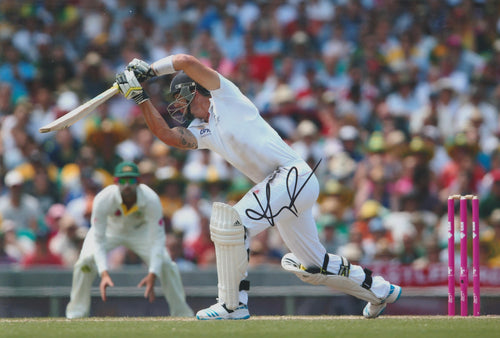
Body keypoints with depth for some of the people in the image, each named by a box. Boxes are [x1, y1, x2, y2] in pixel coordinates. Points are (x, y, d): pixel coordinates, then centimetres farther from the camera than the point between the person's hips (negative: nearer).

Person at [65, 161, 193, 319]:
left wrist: (152, 274, -43)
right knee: (86, 261, -24)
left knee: (165, 263, -16)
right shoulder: (103, 199, -37)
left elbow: (157, 239, -32)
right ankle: (76, 312, -5)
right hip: (109, 229, -1)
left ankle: (182, 313, 3)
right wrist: (104, 273, -47)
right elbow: (98, 240, -34)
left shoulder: (151, 200, -35)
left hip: (140, 230, 1)